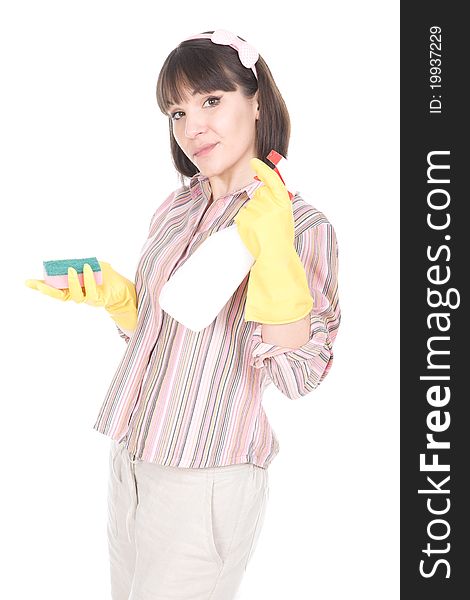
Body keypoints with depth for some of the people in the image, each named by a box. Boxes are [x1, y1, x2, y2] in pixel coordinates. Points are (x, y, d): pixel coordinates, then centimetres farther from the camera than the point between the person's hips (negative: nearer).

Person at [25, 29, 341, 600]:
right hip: (131, 455, 6)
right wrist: (114, 296, -4)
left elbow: (298, 375, -19)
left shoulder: (303, 226, -13)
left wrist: (273, 255, -29)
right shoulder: (176, 207, 5)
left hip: (206, 481, -6)